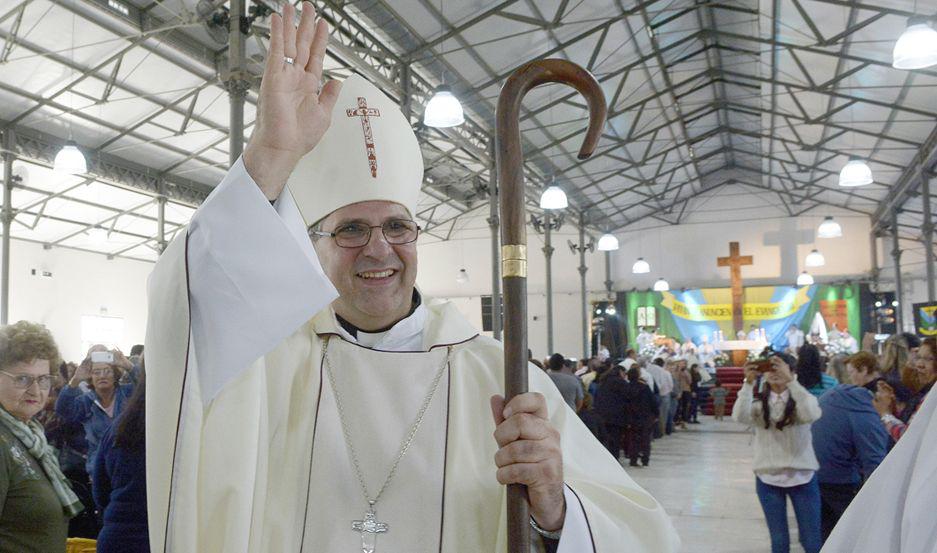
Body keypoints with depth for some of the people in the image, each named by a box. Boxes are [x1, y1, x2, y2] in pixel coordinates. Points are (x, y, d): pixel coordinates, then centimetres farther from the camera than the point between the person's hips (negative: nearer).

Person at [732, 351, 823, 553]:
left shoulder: (802, 398, -3)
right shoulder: (759, 402, -1)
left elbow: (811, 415, -27)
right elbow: (740, 417, -21)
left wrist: (790, 380, -32)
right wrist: (749, 383, -29)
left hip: (802, 477, -1)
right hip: (768, 478, 1)